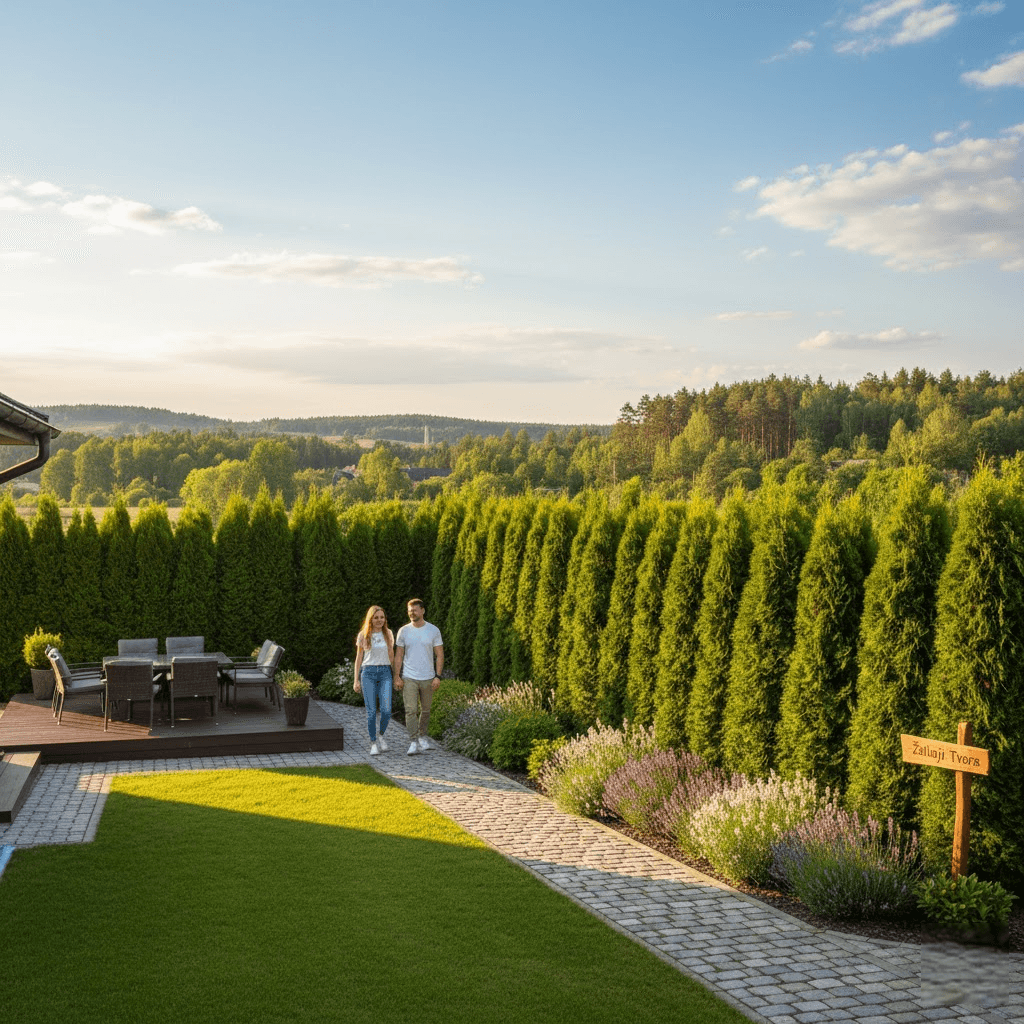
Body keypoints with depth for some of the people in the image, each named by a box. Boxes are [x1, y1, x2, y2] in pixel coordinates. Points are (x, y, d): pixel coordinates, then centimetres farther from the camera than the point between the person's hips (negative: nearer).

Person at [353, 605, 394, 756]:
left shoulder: (388, 634, 9)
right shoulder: (363, 635, 4)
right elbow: (359, 658, 7)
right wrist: (356, 680, 3)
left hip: (385, 673, 1)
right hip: (368, 672, -1)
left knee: (386, 710, -11)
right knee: (371, 711, -5)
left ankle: (381, 735, 15)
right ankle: (373, 742, 9)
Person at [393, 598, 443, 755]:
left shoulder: (433, 630, 0)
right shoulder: (403, 631, 1)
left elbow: (440, 655, 1)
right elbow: (398, 656, 5)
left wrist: (438, 676, -8)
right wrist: (397, 677, -2)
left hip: (428, 678, 1)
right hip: (409, 678, -1)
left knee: (425, 710, 12)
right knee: (411, 710, -11)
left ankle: (422, 736, 31)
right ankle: (413, 742, -12)